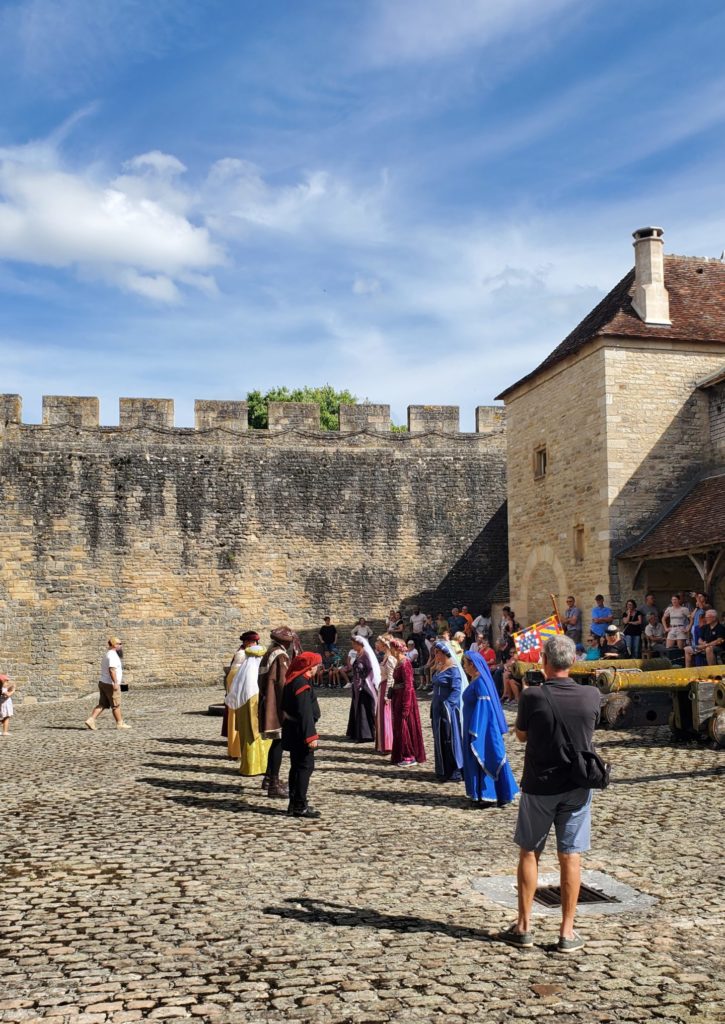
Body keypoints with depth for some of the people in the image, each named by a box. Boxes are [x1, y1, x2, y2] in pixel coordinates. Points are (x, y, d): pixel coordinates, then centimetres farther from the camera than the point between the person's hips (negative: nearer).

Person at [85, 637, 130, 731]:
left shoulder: (107, 655, 16)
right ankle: (120, 724, 10)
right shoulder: (113, 656, -17)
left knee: (102, 705, 7)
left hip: (103, 683, 9)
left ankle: (90, 720, -3)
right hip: (111, 685, -9)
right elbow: (112, 670, -29)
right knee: (116, 705, 2)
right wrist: (115, 683, -33)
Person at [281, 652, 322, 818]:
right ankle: (300, 806, -3)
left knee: (297, 767, 15)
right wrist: (311, 736, -24)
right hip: (301, 732, -10)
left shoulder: (292, 681, 12)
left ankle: (294, 804, 22)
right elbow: (305, 713, -24)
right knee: (306, 767, -5)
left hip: (293, 732, 10)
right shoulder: (303, 684, -19)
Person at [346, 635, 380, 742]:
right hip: (357, 686, 9)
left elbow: (371, 669, -18)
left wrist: (363, 681, -18)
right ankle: (356, 733, 23)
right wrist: (355, 683, 13)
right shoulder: (358, 655, 11)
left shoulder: (366, 654, -14)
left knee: (365, 709, -6)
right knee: (356, 708, 14)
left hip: (365, 687, -9)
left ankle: (365, 735, -3)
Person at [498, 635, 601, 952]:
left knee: (529, 852, 12)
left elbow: (520, 735, 1)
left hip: (539, 786, -2)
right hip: (577, 787, 2)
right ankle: (567, 932, 12)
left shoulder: (532, 696, -16)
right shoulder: (591, 696, -8)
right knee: (571, 856, 7)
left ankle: (523, 927, 19)